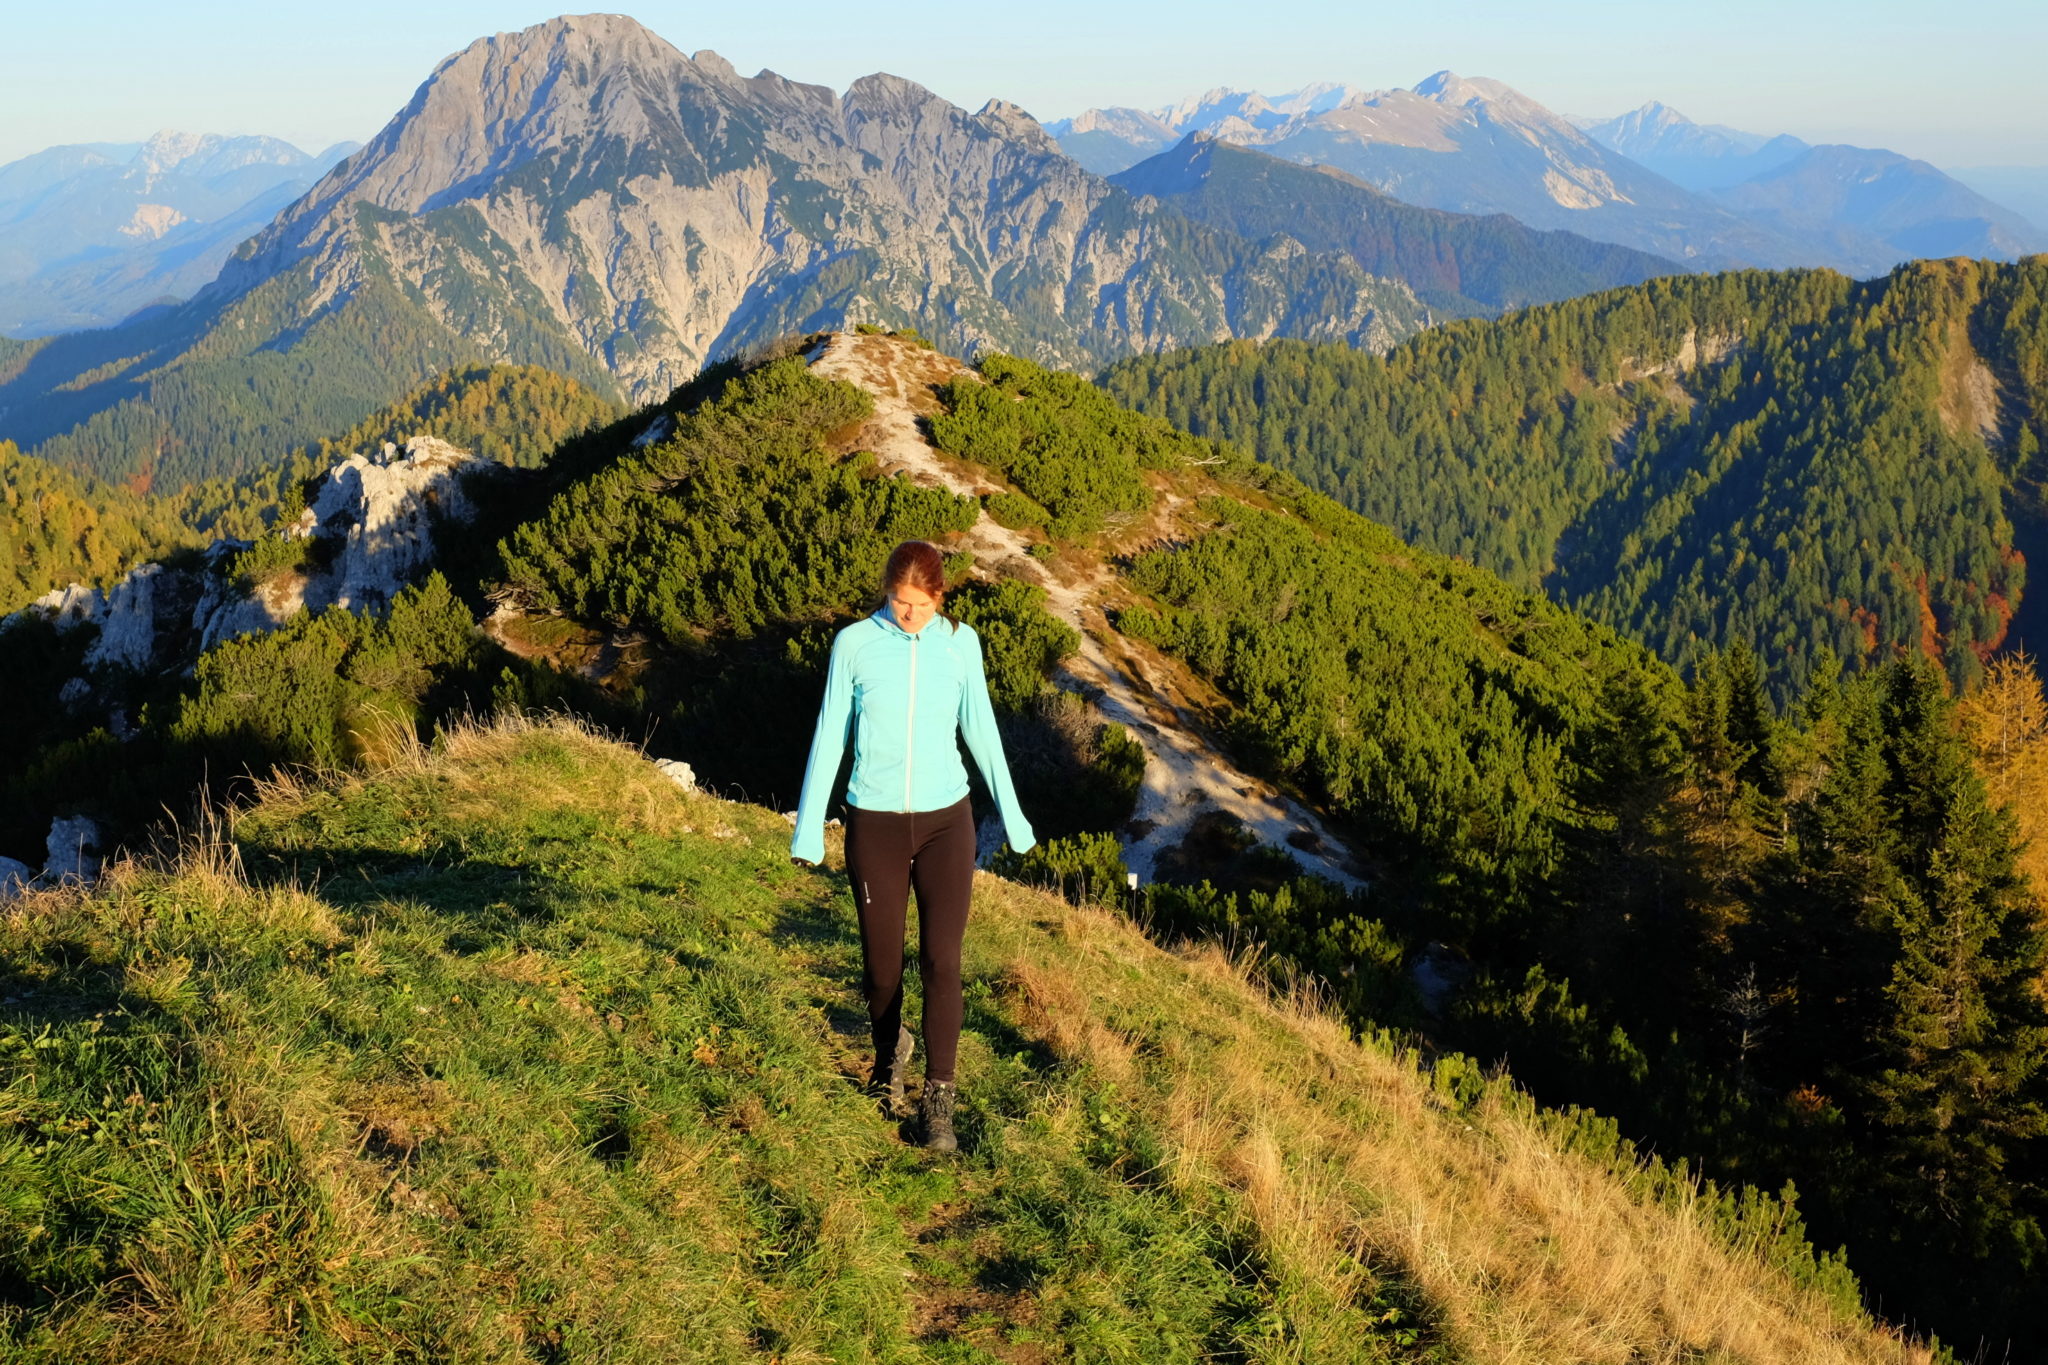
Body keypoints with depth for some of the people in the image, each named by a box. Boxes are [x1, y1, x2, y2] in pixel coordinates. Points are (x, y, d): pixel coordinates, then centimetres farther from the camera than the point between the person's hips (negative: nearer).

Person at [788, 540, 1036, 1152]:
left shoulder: (961, 642, -1)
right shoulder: (854, 644, -6)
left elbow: (980, 728, 9)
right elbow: (829, 734, 0)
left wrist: (1010, 811, 15)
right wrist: (809, 824, 0)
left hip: (945, 823, 1)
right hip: (875, 825, 0)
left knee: (942, 961, -8)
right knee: (881, 964, 9)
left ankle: (937, 1100, 2)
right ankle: (889, 1053, 40)